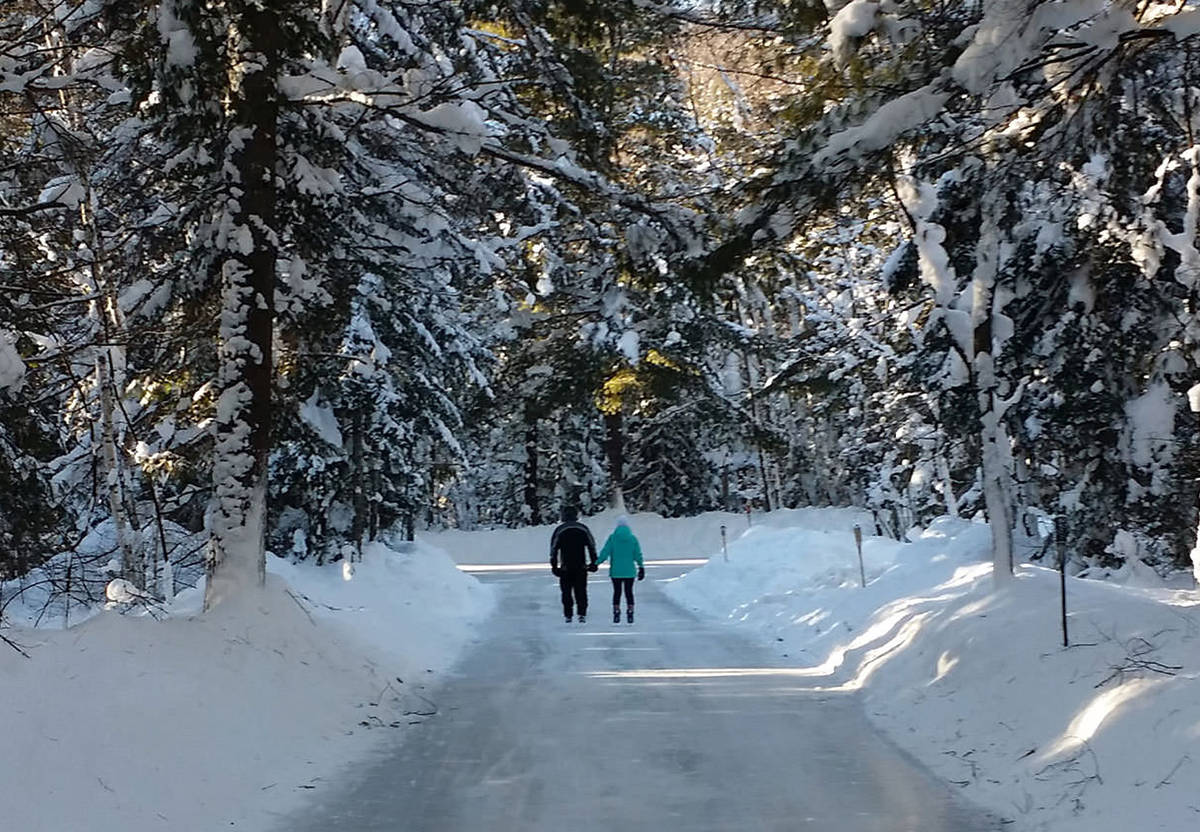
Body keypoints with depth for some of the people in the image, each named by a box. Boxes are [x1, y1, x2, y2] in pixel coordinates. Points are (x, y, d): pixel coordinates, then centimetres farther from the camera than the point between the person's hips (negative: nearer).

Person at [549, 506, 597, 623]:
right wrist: (594, 563, 13)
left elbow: (553, 549, 0)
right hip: (581, 567, 1)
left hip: (565, 568, -1)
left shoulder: (559, 530, 0)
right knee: (581, 591, 7)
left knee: (566, 592, 7)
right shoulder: (583, 529, 4)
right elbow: (592, 546, 6)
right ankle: (582, 614, 0)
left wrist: (554, 566, 6)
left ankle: (568, 616, 5)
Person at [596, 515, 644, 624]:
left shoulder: (612, 537, -5)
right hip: (629, 571, 1)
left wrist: (596, 563, 1)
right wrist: (641, 567, 10)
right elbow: (638, 555, 0)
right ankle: (630, 614, 4)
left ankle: (616, 614, 2)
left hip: (615, 571, 0)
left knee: (617, 592, 6)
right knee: (629, 592, 8)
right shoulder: (632, 538, -2)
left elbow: (605, 553, -8)